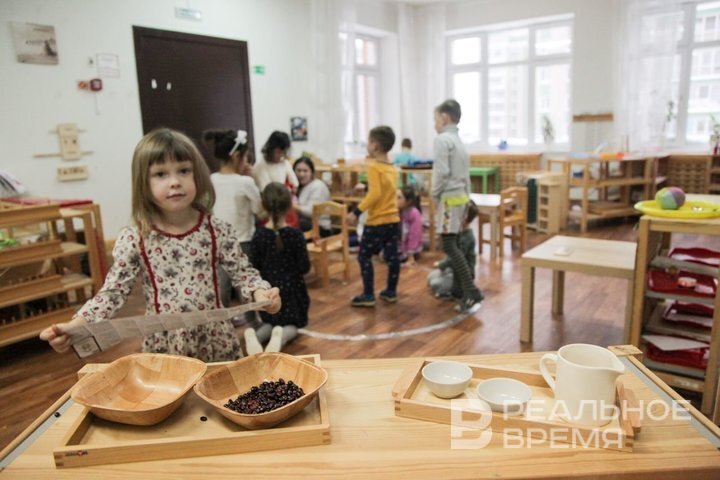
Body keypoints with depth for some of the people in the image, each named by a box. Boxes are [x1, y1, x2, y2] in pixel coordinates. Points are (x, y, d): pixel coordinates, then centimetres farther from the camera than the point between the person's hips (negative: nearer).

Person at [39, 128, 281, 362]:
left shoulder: (217, 230, -8)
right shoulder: (134, 239, -9)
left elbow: (242, 272, -1)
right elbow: (112, 292, -5)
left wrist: (260, 292, -21)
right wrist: (74, 327, -19)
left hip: (217, 344, 1)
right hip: (163, 347, 0)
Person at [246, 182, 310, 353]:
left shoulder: (259, 234, -8)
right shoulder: (296, 235, -13)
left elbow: (254, 265, -4)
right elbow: (304, 267, -11)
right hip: (291, 287, -2)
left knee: (269, 322, 22)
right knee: (292, 323, 15)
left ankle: (253, 335, -14)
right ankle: (281, 336, -23)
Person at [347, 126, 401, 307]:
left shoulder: (374, 167, -14)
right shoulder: (392, 168, 10)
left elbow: (375, 194, -24)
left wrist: (356, 212, -22)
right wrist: (366, 187, 28)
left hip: (377, 221, -8)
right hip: (393, 219, 8)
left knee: (364, 256, 2)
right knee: (392, 256, 11)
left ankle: (368, 295, 3)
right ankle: (391, 292, 20)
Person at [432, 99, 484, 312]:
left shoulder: (442, 139, -10)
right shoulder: (459, 141, 18)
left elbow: (442, 172, -20)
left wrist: (435, 195, -7)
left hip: (449, 198, -9)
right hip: (460, 196, 9)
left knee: (449, 245, -11)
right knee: (454, 244, 10)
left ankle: (472, 292, -14)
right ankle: (465, 290, 13)